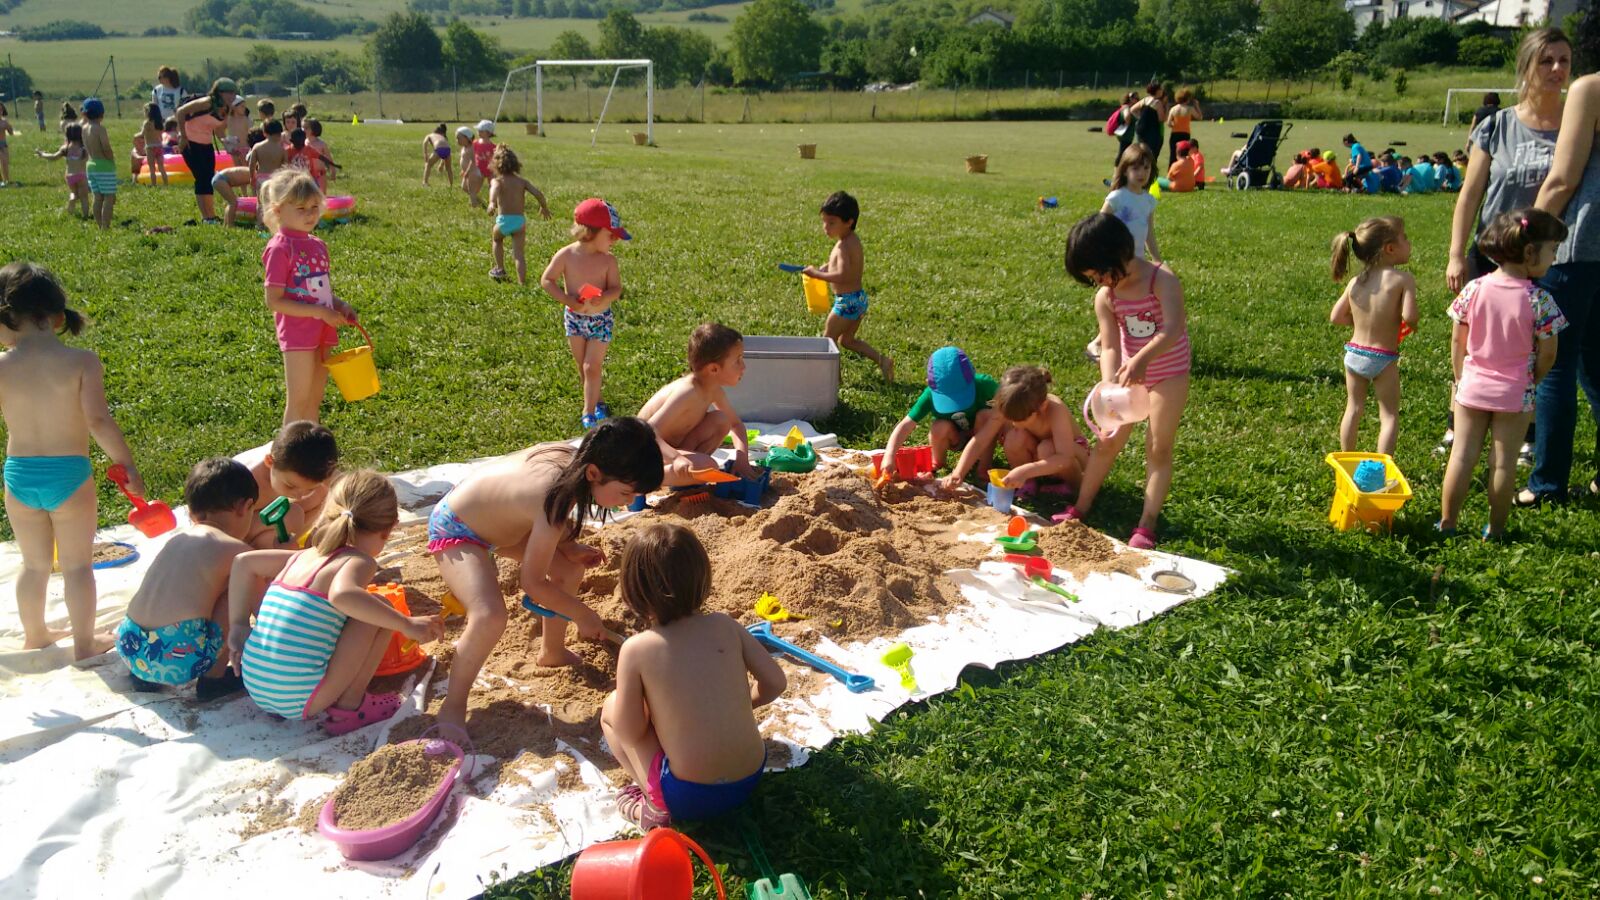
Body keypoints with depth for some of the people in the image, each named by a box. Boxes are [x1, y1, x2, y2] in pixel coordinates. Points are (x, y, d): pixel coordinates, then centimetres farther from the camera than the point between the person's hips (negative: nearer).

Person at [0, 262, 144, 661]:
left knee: (34, 564, 21)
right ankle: (84, 643, 21)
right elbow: (99, 421, -19)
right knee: (77, 565, 12)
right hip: (69, 475, -3)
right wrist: (128, 465, -10)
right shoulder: (81, 362, -14)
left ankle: (34, 635, 38)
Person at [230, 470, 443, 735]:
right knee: (380, 609, -4)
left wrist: (238, 627, 18)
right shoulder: (360, 562, -10)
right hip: (300, 700, -8)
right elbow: (342, 595, -32)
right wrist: (406, 624, -27)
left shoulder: (306, 556, 12)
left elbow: (243, 561, 18)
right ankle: (350, 706, 0)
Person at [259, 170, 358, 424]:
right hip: (298, 334, -7)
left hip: (323, 333, 7)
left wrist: (340, 306, -1)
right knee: (298, 402, -2)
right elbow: (274, 301, -16)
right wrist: (320, 312, -20)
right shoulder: (279, 249, -12)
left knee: (315, 400, 15)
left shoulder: (318, 245, 10)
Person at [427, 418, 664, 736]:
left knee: (570, 567, 11)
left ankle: (552, 651, 34)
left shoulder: (574, 456, -16)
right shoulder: (556, 497, -38)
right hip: (455, 529, -9)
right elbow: (532, 582, -28)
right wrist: (584, 616, -14)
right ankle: (453, 707, -6)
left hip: (494, 514, 9)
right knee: (490, 617, -27)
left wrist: (569, 546, -7)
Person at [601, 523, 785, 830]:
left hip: (689, 798, -5)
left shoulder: (636, 649, -13)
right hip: (750, 781, 5)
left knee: (611, 707, 14)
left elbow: (629, 733, -10)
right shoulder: (725, 625, -3)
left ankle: (655, 807, 5)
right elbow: (775, 683, 1)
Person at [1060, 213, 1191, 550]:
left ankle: (1147, 525, 4)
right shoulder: (1105, 298, -10)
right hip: (1128, 371, 4)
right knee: (1108, 441, 9)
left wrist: (1142, 358, -56)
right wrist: (1109, 387, -34)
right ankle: (1080, 508, 21)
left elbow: (1173, 328, -39)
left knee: (1158, 449, 0)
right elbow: (1110, 348, -16)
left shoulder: (1161, 280, -24)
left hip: (1168, 374, -4)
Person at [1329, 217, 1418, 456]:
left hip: (1354, 353, 5)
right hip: (1383, 358, -5)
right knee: (1389, 415, 9)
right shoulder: (1403, 279, -14)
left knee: (1354, 408, 19)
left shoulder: (1355, 283, 0)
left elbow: (1335, 317, 2)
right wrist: (1411, 324, -1)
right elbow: (1409, 316, -24)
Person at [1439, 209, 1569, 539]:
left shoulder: (1474, 289, -8)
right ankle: (1495, 530, 18)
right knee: (1503, 463, 8)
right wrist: (1531, 382, 10)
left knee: (1462, 456, 10)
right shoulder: (1539, 300, -16)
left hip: (1472, 388, 2)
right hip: (1515, 394, -2)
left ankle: (1447, 523, 16)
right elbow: (1547, 355, -9)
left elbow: (1457, 341, 0)